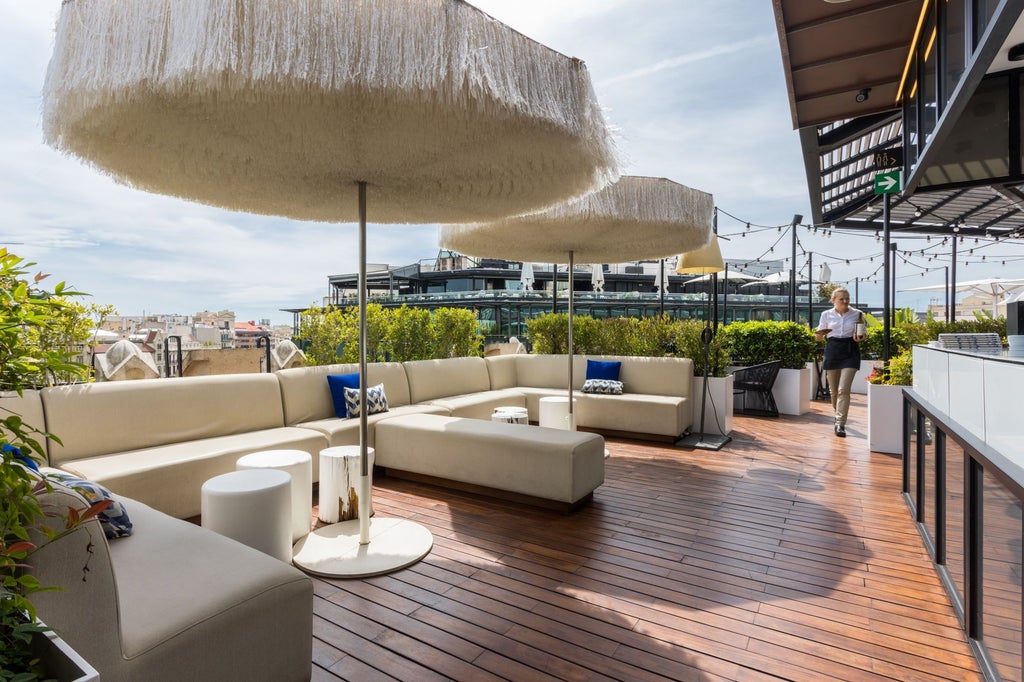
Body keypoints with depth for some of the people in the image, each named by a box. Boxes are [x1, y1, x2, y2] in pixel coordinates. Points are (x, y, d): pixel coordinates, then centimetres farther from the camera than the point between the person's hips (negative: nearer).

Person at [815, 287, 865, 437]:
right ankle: (838, 415, 35)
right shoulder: (826, 315, 5)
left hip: (850, 352, -1)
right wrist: (818, 334, -14)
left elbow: (862, 334, 11)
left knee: (844, 389, -12)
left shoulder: (857, 314, 3)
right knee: (834, 390, 9)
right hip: (832, 351, 2)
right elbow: (819, 337, 10)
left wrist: (859, 338, -12)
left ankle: (840, 424, -9)